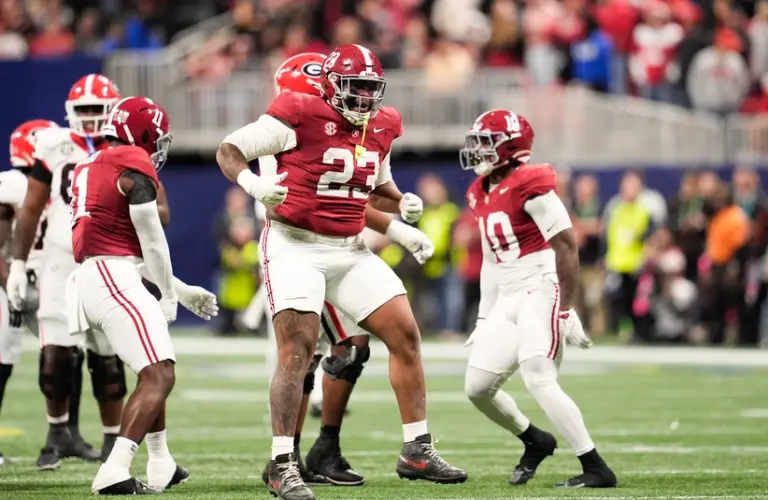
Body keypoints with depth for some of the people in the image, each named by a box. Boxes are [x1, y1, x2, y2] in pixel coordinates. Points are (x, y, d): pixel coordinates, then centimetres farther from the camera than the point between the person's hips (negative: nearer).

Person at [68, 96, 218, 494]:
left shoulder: (91, 168, 23)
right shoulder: (134, 167, -6)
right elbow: (151, 241, -6)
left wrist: (182, 290, 30)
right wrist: (169, 295, 8)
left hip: (89, 280, 10)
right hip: (115, 280, -10)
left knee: (153, 371, 25)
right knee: (159, 376, -12)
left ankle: (161, 466, 28)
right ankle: (114, 472, -25)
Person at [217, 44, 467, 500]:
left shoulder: (381, 128, 8)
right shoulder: (300, 116, -13)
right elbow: (229, 150, -9)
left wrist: (404, 205, 4)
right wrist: (251, 181, -28)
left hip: (350, 250, 7)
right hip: (295, 247, -7)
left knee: (406, 336, 2)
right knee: (297, 351, -16)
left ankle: (417, 451, 11)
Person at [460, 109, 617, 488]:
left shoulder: (529, 186, -13)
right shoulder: (481, 194, 14)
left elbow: (567, 248, -15)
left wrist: (567, 311, -18)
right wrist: (484, 319, 20)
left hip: (541, 290, -9)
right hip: (507, 299, 9)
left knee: (538, 380, -20)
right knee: (477, 386, 5)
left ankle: (596, 469, -16)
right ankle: (535, 442, 28)